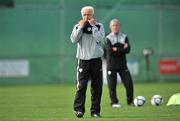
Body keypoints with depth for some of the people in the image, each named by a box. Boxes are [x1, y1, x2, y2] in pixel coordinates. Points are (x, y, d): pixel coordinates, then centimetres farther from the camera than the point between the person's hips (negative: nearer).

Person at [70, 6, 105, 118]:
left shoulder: (99, 26, 6)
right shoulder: (78, 26, 8)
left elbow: (99, 39, -11)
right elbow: (74, 39, -7)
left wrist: (93, 26, -9)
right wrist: (81, 27, -8)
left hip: (96, 60, 1)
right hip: (83, 60, -1)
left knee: (97, 87, 2)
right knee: (81, 85, -11)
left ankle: (95, 111, 9)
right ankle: (79, 109, -12)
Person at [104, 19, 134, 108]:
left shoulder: (124, 37, 8)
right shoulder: (108, 38, 0)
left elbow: (128, 50, -6)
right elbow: (109, 51, -15)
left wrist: (116, 50, -14)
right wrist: (122, 49, -11)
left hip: (122, 64, 2)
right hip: (111, 65, -2)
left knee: (129, 83, -4)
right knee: (112, 85, -2)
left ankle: (130, 101, 9)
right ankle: (114, 102, 10)